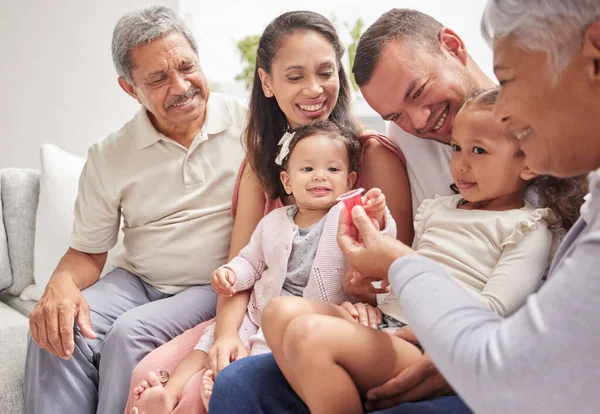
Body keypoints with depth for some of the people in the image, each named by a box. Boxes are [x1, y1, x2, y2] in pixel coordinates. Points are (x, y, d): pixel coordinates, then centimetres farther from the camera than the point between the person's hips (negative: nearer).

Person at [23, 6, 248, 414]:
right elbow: (88, 251, 8)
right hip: (137, 282, 3)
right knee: (57, 330, -23)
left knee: (131, 332, -28)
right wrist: (62, 283, -17)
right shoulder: (108, 157, 1)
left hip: (218, 288, -2)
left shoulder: (248, 123, -7)